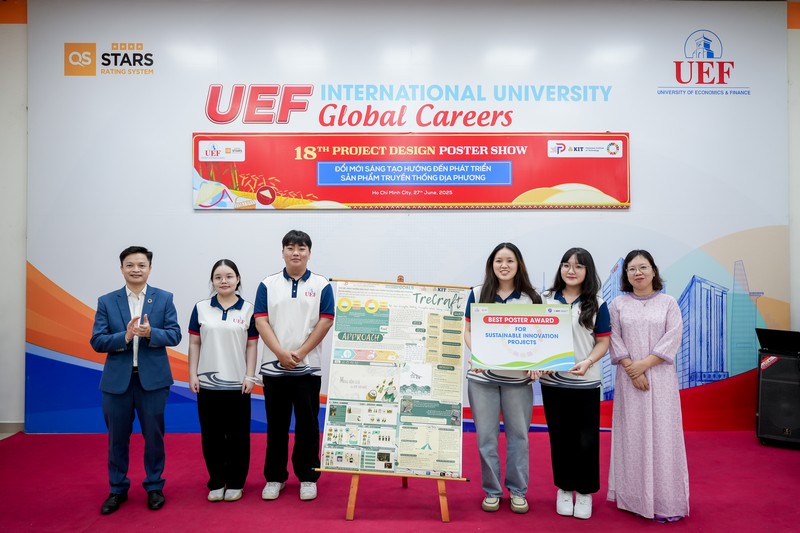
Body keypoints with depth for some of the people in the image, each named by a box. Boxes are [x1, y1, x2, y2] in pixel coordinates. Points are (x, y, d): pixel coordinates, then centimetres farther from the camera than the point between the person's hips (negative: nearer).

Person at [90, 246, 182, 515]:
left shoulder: (164, 298, 1)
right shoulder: (106, 302, 2)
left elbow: (174, 335, -4)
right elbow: (97, 341, -3)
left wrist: (150, 333, -23)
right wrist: (125, 336, -20)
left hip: (153, 378, -1)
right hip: (117, 379, 1)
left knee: (153, 435, 9)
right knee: (117, 437, 12)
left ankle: (154, 487, 26)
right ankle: (117, 489, 30)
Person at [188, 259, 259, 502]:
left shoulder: (248, 309, 1)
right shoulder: (201, 308, 3)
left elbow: (252, 346, 1)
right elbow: (194, 344, 5)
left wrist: (250, 376, -5)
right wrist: (192, 375, -1)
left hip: (237, 383, -1)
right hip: (207, 383, 1)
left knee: (237, 435, 7)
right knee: (211, 435, 9)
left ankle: (236, 483, 21)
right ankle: (216, 482, 23)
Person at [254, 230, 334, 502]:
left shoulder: (321, 285, 2)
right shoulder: (268, 284, 5)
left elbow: (325, 322, -4)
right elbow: (261, 321, -2)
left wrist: (300, 353, -11)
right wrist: (281, 353, -13)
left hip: (308, 367, -1)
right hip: (274, 366, 1)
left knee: (307, 425, 6)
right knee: (276, 425, 10)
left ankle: (307, 477, 19)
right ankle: (274, 477, 23)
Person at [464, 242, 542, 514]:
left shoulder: (532, 298, 3)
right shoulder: (478, 294, 3)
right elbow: (468, 331, 5)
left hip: (518, 377, 0)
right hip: (482, 376, 0)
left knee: (518, 434, 9)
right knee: (486, 435, 7)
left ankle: (518, 490, 25)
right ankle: (491, 490, 22)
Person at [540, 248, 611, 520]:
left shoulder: (597, 304, 0)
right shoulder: (546, 300, 4)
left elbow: (603, 342, -1)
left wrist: (587, 362, -18)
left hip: (586, 383, -1)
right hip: (552, 381, 1)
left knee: (586, 439, 6)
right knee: (560, 437, 11)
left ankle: (585, 491, 24)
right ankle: (564, 488, 28)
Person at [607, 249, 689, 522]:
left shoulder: (668, 303, 4)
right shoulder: (618, 304, 6)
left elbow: (672, 339, -5)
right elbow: (615, 339, -1)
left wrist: (644, 364, -14)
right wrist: (631, 370, -12)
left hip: (660, 377, 0)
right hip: (629, 377, 1)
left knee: (662, 433, 0)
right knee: (631, 433, 3)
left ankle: (665, 500, 8)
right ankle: (632, 495, 13)